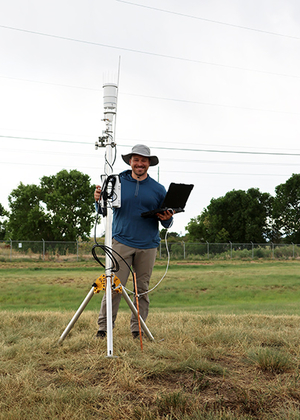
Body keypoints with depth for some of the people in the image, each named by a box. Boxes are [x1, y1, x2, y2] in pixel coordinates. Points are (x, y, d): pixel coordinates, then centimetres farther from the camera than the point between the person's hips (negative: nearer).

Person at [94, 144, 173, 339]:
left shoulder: (158, 189, 9)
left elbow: (166, 223, 12)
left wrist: (167, 219, -10)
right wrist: (99, 201, -14)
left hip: (148, 245, 2)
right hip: (121, 242, -1)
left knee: (143, 289, 5)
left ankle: (138, 330, 15)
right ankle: (104, 326, 2)